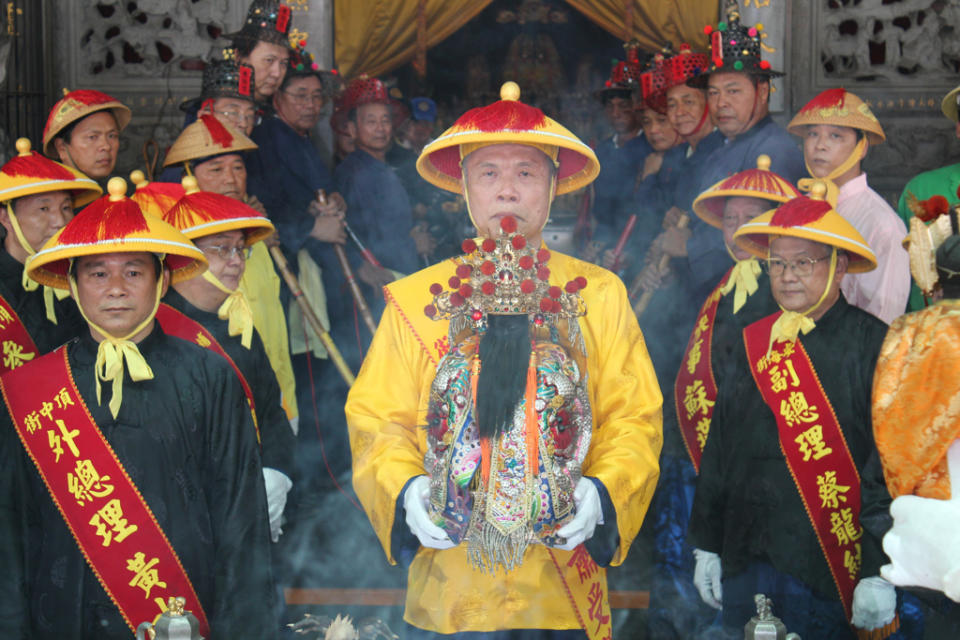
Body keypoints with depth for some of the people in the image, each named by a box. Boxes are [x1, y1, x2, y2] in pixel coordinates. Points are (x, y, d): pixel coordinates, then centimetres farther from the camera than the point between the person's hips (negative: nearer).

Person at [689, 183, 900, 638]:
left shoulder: (873, 345, -6)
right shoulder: (753, 345, 9)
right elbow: (718, 450, 13)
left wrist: (880, 573, -14)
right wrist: (707, 545, 12)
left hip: (830, 569, -5)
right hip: (746, 564, 5)